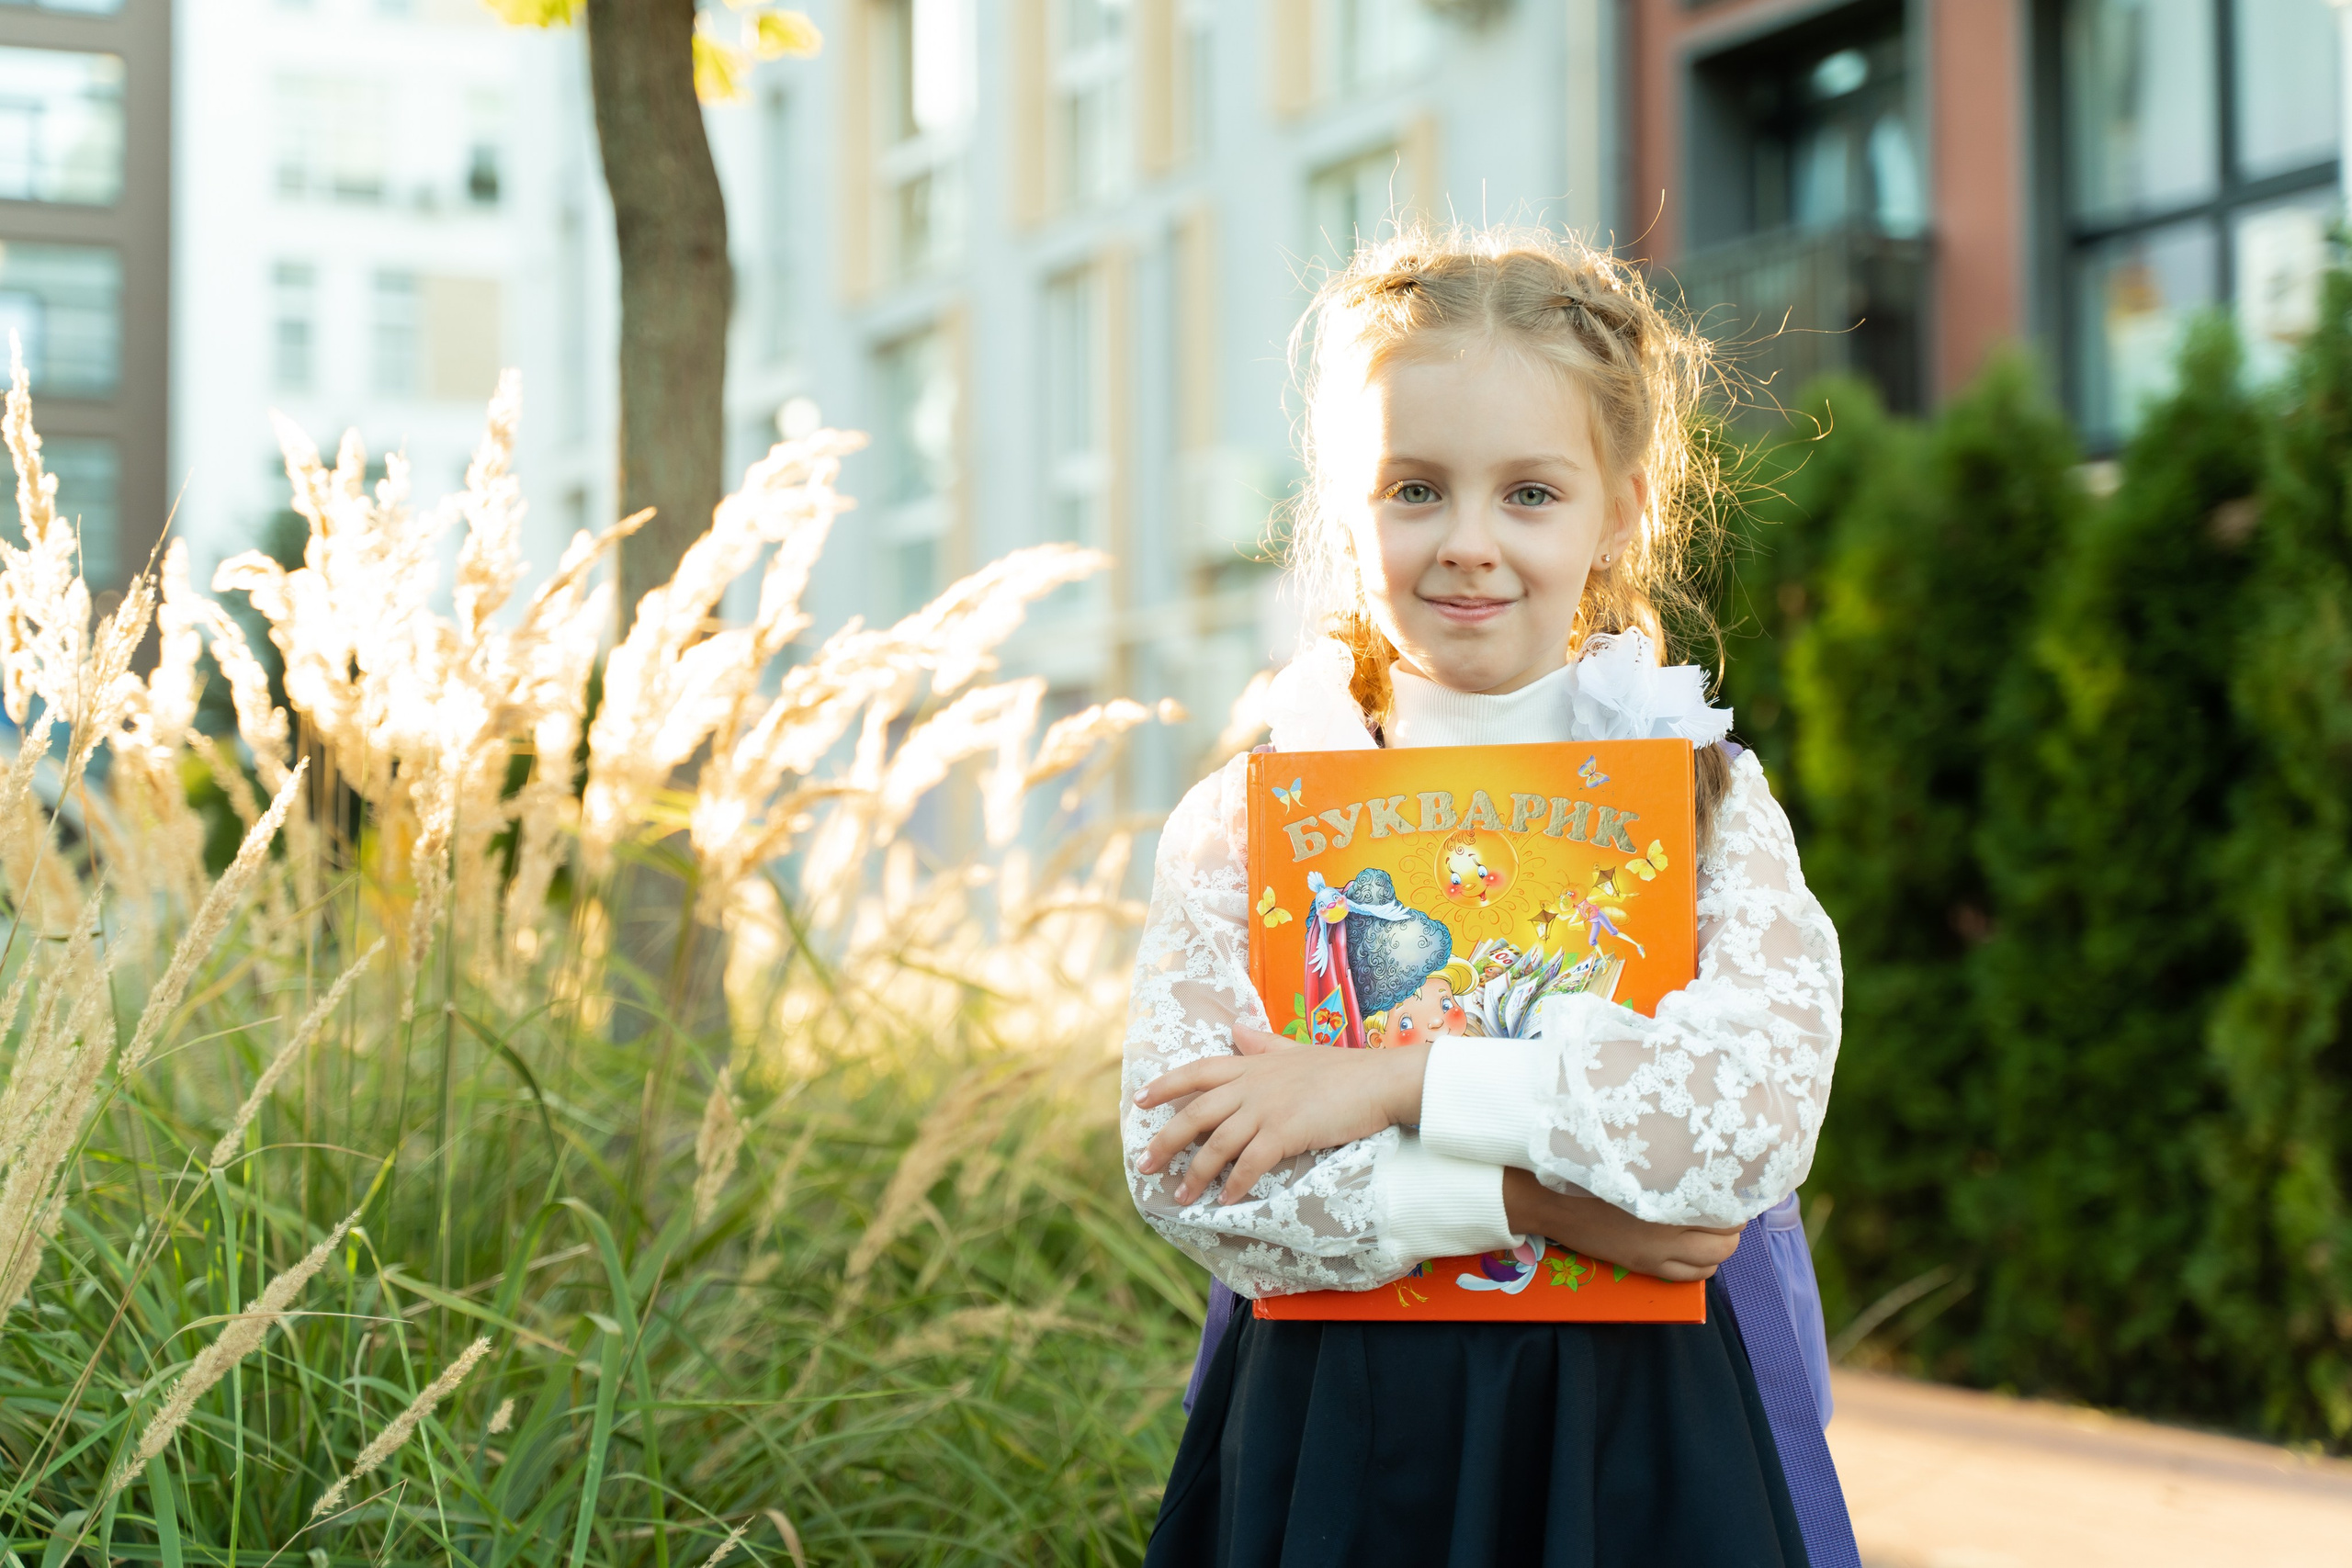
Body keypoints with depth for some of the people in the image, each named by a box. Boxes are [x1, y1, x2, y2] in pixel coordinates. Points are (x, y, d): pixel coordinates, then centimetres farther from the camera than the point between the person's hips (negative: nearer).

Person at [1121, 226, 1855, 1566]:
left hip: (1637, 1430, 0)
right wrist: (1529, 1200, -19)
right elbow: (1184, 1167, -12)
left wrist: (1392, 1081, -19)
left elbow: (1758, 1107, -17)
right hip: (1331, 1439, 0)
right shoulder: (1245, 822, -1)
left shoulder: (1704, 797, -1)